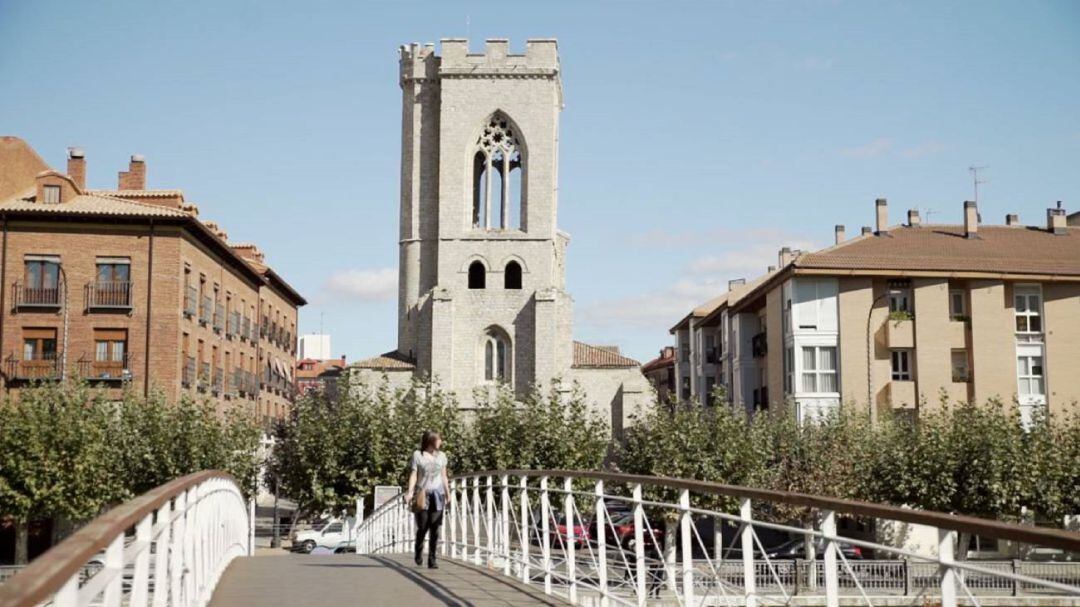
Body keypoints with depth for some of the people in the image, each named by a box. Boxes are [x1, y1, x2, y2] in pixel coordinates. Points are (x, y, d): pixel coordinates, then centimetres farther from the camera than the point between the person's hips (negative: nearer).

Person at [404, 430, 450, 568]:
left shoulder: (441, 456, 12)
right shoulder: (417, 455, 0)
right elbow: (413, 475, -4)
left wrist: (447, 493, 16)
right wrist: (410, 492, -15)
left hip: (437, 495, 3)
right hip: (422, 495, -3)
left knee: (435, 528, -4)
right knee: (423, 527, -3)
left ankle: (432, 559, -1)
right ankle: (419, 552, 24)